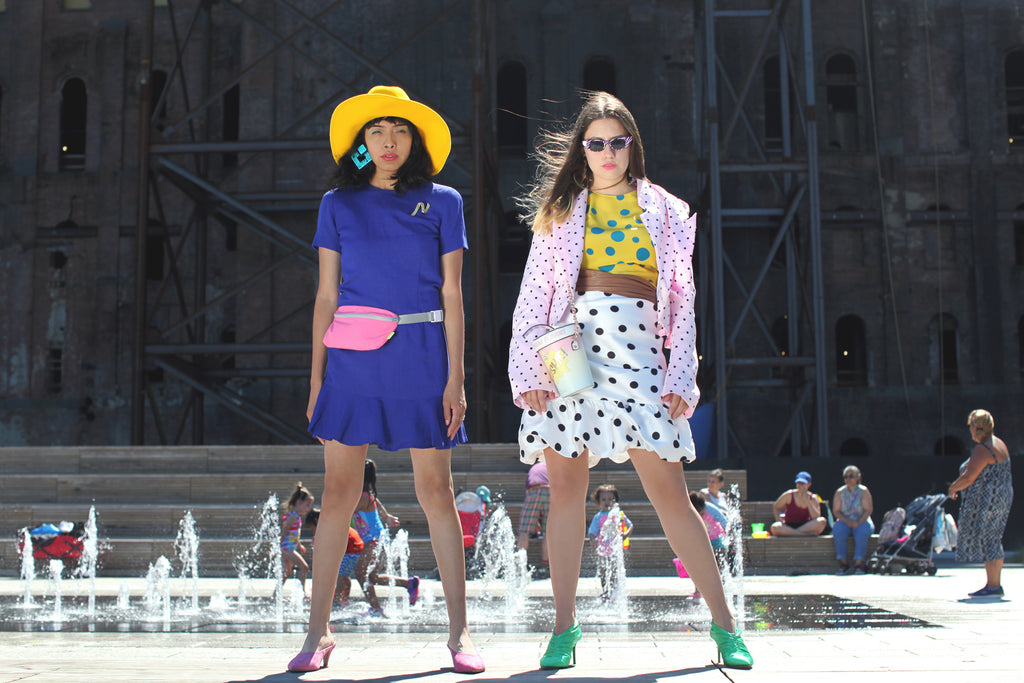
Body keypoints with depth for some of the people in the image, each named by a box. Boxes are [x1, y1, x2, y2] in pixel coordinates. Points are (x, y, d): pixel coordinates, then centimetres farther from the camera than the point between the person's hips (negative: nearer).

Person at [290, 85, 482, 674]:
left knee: (437, 492, 1)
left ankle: (459, 631, 9)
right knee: (339, 493, 1)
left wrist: (455, 378, -2)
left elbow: (452, 294, 4)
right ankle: (319, 631, 9)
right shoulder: (339, 204, 10)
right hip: (353, 359, 1)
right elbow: (326, 294, 10)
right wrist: (317, 374, 5)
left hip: (421, 358, -1)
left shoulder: (442, 201, 7)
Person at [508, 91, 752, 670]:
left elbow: (682, 299, 11)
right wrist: (528, 371, 0)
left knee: (669, 491, -7)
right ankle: (565, 626, 9)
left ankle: (724, 622, 1)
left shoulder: (665, 210, 15)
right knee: (567, 488, 0)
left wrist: (681, 378, 1)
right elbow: (534, 294, 12)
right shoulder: (562, 210, 16)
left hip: (637, 347, -1)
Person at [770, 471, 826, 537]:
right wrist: (779, 521, -6)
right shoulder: (789, 495, -3)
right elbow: (775, 507, 11)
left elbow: (816, 517, -14)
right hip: (788, 526, -1)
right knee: (774, 527, -35)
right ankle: (808, 534, -30)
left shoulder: (813, 498, 0)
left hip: (806, 526, 1)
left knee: (822, 521, -28)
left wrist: (807, 501, -17)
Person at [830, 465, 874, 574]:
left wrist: (859, 522, -20)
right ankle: (843, 564, -26)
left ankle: (858, 565, -34)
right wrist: (847, 521, -15)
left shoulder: (863, 491, -1)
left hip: (862, 521, -2)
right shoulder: (840, 492, 5)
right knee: (838, 532, -32)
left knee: (862, 533, -35)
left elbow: (869, 509, -6)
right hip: (844, 521, 2)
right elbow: (836, 511, 3)